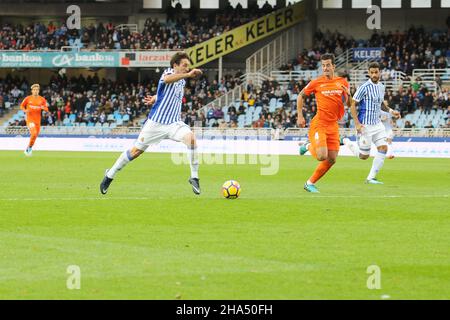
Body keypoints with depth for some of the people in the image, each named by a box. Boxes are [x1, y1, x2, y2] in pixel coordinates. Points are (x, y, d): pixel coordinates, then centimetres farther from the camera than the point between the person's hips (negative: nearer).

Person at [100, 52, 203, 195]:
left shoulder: (182, 81, 10)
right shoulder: (168, 72, -11)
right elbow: (167, 79, -39)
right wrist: (188, 74, -53)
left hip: (174, 123, 4)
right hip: (156, 123, -4)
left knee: (191, 137, -24)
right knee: (136, 151, 5)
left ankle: (194, 177, -18)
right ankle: (110, 175, 25)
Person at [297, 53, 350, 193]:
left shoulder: (343, 83, 6)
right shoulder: (316, 83, -4)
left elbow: (349, 104, 14)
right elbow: (301, 96, 9)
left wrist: (346, 94, -8)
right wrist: (300, 116, 2)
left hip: (333, 125, 4)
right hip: (319, 124, -4)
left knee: (331, 159, 1)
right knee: (322, 156, -19)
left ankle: (310, 183, 16)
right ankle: (309, 146, 15)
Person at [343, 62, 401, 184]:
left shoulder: (382, 87, 8)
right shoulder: (364, 87, -14)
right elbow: (352, 105, -12)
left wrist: (390, 110, 7)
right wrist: (357, 123, -20)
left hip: (378, 124, 7)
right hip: (365, 125, -7)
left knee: (383, 148, -8)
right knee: (364, 156, -2)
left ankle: (371, 178, 0)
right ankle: (347, 143, 26)